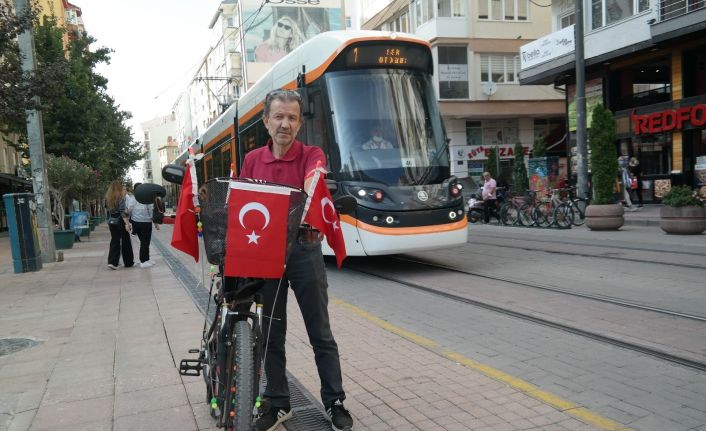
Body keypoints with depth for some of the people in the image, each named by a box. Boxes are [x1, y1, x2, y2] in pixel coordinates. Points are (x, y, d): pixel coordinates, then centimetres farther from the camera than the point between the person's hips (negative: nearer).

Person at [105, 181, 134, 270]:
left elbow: (109, 211, 11)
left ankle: (112, 262, -3)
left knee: (114, 241, 9)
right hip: (120, 222, -5)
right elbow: (123, 212, -19)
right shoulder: (121, 197, -12)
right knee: (126, 241, 7)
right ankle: (128, 262, 16)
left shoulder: (108, 198, 5)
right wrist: (127, 223, -21)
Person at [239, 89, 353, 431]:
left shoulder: (312, 155, -3)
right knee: (272, 333, 11)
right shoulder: (252, 160, 8)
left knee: (320, 333, 6)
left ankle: (335, 403, 20)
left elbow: (312, 188, -22)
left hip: (304, 250, -3)